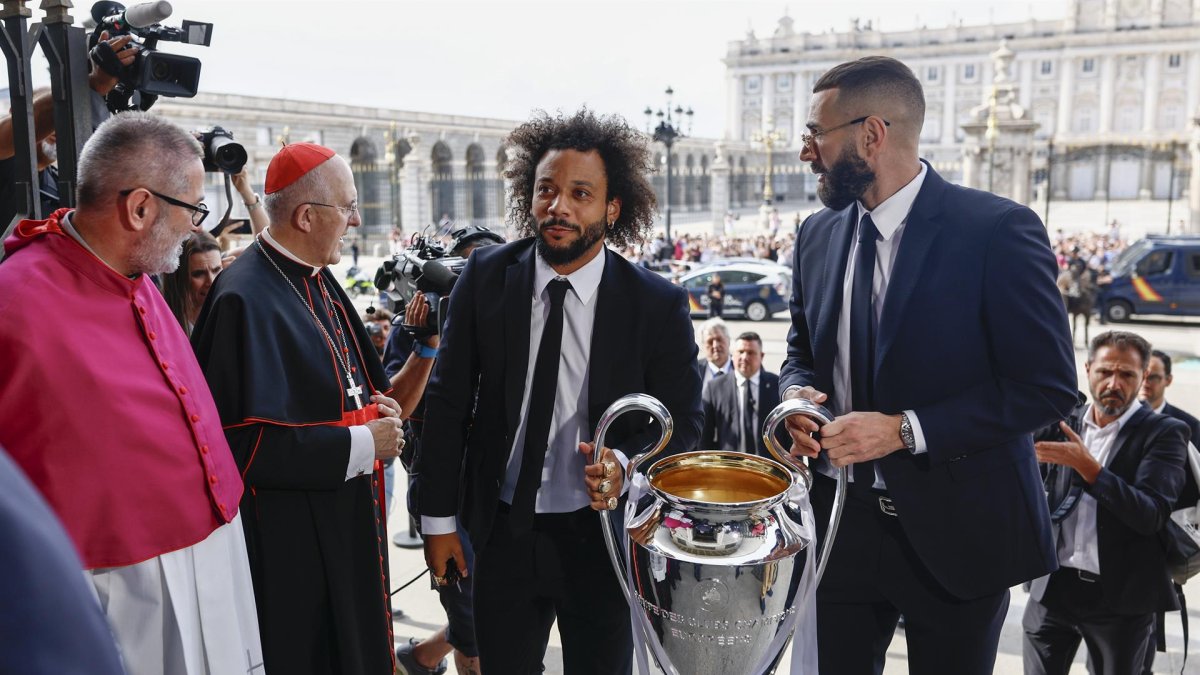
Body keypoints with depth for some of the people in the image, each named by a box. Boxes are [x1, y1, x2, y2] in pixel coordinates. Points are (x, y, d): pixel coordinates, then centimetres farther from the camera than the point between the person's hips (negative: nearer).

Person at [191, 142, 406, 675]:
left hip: (344, 519, 9)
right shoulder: (245, 299, -21)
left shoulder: (317, 281, 7)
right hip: (289, 538, -9)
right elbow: (246, 442, -25)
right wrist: (361, 444, -19)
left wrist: (374, 405, 0)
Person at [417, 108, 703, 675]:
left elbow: (682, 421, -2)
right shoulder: (486, 277, -7)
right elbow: (447, 400, -1)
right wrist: (438, 518, 0)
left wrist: (625, 464, -23)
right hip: (503, 532, 2)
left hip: (604, 535, -1)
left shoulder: (658, 304, -11)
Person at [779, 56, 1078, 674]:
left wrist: (904, 429, -21)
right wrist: (798, 394, -8)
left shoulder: (997, 229, -14)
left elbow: (1047, 387, -15)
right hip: (840, 515, 5)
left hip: (955, 530, -4)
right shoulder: (817, 235, 3)